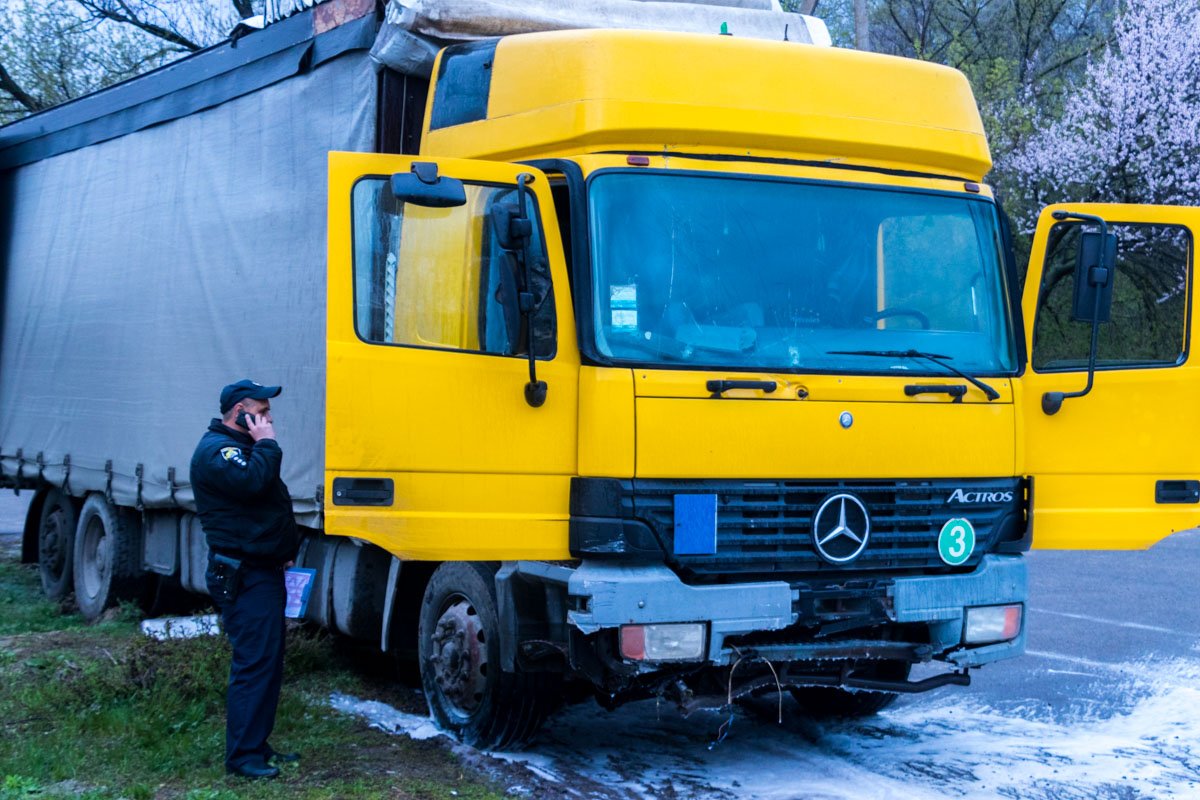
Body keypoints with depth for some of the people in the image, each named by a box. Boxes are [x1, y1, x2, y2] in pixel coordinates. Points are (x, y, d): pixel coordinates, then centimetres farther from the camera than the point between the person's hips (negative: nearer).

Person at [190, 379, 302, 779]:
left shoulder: (243, 446, 20)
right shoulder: (216, 450, -13)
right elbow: (250, 481, -31)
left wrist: (285, 550, 20)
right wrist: (267, 444, -15)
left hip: (264, 571, 11)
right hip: (243, 577, -11)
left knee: (267, 661, 13)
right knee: (255, 662, -13)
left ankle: (257, 744, 20)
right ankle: (242, 755, -10)